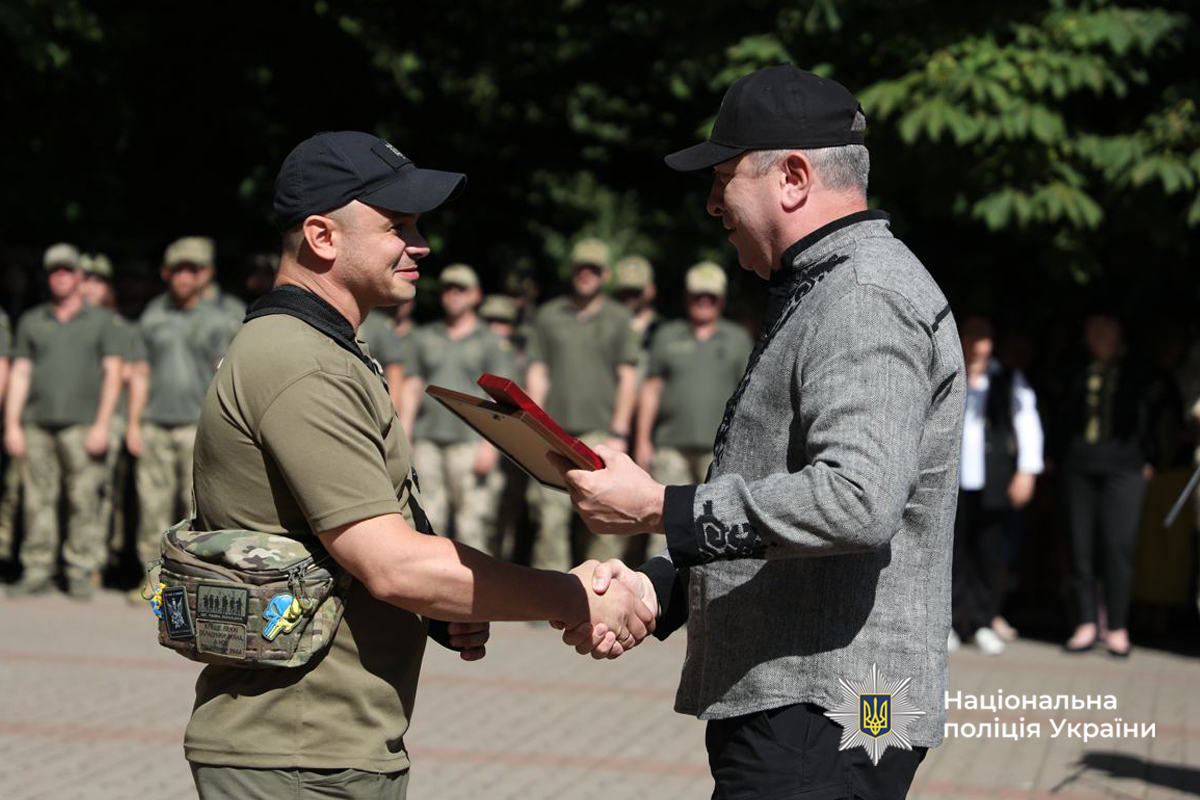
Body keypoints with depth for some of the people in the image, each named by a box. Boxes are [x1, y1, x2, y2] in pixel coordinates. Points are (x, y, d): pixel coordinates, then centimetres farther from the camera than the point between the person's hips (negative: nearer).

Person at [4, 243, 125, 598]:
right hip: (37, 424, 2)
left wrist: (102, 425, -7)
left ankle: (83, 572, -1)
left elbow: (112, 373, 3)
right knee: (37, 500, 1)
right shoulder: (31, 321, 16)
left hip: (82, 425, -2)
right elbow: (20, 374, 13)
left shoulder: (102, 320, 10)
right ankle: (36, 572, 5)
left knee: (84, 499, -6)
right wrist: (12, 425, 3)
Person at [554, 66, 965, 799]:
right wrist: (659, 587, 10)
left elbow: (857, 499, -28)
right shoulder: (818, 294, 21)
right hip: (781, 713, 10)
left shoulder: (865, 298, -14)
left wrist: (659, 510, -22)